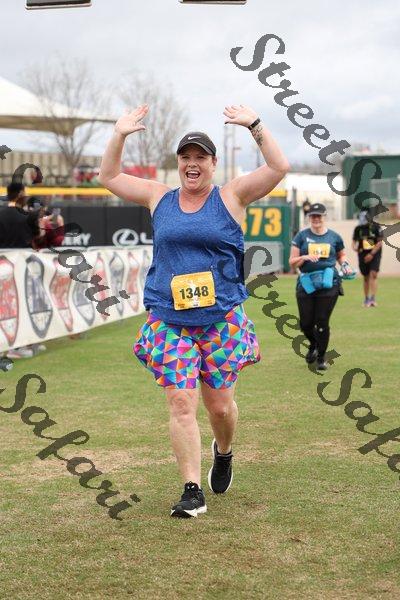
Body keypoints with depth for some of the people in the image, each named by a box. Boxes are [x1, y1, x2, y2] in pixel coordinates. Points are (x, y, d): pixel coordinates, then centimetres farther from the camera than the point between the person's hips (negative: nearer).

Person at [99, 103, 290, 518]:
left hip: (222, 320, -1)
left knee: (219, 405, 6)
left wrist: (254, 125, -12)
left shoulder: (231, 196, 4)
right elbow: (109, 177, 18)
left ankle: (223, 452, 39)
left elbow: (279, 168, -5)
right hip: (169, 322, 1)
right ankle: (192, 491, -2)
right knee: (180, 403, -8)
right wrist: (119, 136, 5)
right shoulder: (159, 197, 11)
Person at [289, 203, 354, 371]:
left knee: (322, 322, -5)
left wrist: (345, 265, 5)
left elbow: (341, 255, 25)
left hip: (328, 283, -1)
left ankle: (321, 357, 15)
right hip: (306, 283, 1)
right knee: (305, 323, 1)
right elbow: (292, 262, 4)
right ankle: (313, 345, 35)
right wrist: (305, 257, -14)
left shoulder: (334, 237, 9)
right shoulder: (302, 236, 6)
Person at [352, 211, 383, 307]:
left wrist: (371, 254, -14)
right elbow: (354, 241, 12)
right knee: (366, 277, 8)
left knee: (373, 274, -16)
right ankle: (366, 299, 20)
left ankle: (373, 299, -17)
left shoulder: (376, 227, -8)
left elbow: (379, 242, -8)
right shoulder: (358, 229, 2)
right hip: (363, 255, 3)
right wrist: (355, 247, -12)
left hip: (374, 254, -3)